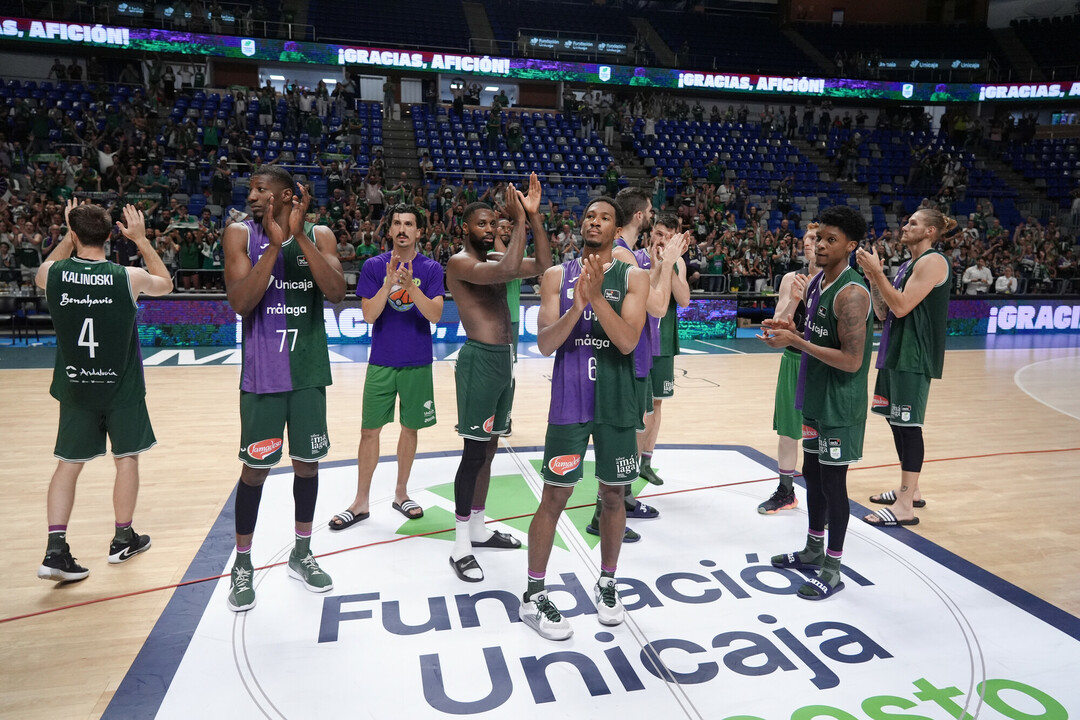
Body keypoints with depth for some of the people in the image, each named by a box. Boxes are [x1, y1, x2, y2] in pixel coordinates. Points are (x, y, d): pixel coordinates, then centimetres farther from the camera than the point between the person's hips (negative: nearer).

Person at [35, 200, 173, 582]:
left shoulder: (54, 274, -8)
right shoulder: (129, 277, -14)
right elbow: (165, 283, 9)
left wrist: (67, 237, 21)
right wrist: (141, 239, 10)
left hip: (75, 387, 2)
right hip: (121, 387, -2)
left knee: (69, 463, 12)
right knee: (126, 458, 13)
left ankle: (55, 550, 7)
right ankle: (123, 540, 25)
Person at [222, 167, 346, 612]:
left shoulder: (319, 236, 0)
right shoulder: (241, 234, -3)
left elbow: (337, 293, -16)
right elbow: (240, 303, -16)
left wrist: (300, 236, -21)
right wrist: (276, 244, -23)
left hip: (309, 370, 2)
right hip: (262, 372, -2)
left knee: (307, 462, 11)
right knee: (255, 467, 4)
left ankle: (301, 554, 29)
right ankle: (242, 565, 22)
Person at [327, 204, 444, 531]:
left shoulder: (431, 268, -1)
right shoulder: (374, 266, -1)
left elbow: (435, 315, -12)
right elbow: (368, 315, -8)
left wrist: (410, 285, -26)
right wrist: (390, 282, -21)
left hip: (417, 363, 0)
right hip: (381, 363, 0)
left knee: (409, 429, 10)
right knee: (370, 431, 3)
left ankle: (401, 493, 28)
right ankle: (361, 503, 15)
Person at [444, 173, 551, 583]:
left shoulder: (494, 258, 15)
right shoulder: (461, 262, -11)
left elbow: (542, 267, 8)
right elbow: (508, 271, -28)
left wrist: (534, 216, 2)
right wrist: (519, 220, -20)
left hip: (503, 359, 9)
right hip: (480, 360, -9)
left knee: (488, 448, 15)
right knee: (474, 452, -6)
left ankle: (479, 528, 27)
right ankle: (461, 547, 3)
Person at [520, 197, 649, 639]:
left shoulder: (633, 278, 0)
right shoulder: (557, 275, 2)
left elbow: (628, 341, -14)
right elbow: (544, 344, -7)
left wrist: (596, 295, -23)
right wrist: (576, 306, -21)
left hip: (616, 403, 1)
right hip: (569, 401, -1)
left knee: (613, 493, 11)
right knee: (555, 495, 3)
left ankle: (606, 585, 31)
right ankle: (533, 598, 15)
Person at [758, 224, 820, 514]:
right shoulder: (792, 279, 3)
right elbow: (778, 325, -1)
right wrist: (794, 299, -17)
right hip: (793, 359, 4)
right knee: (787, 427, 12)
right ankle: (785, 492, 28)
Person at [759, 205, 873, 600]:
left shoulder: (851, 293, -22)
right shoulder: (815, 282, 8)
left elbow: (851, 360, -25)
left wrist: (795, 341, -24)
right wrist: (791, 330, 1)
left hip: (841, 405, -9)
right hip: (815, 397, 9)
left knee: (832, 481, 0)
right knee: (812, 473, 18)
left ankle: (832, 571, 15)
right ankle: (813, 550, 35)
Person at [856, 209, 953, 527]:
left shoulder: (932, 261, -9)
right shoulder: (908, 266, 19)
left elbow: (901, 307, -19)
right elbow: (883, 313, 13)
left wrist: (877, 271, -16)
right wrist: (872, 277, 3)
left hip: (915, 355, -10)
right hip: (896, 352, 10)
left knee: (908, 425, -9)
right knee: (896, 420, 14)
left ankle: (905, 506, -6)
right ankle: (910, 491, 26)